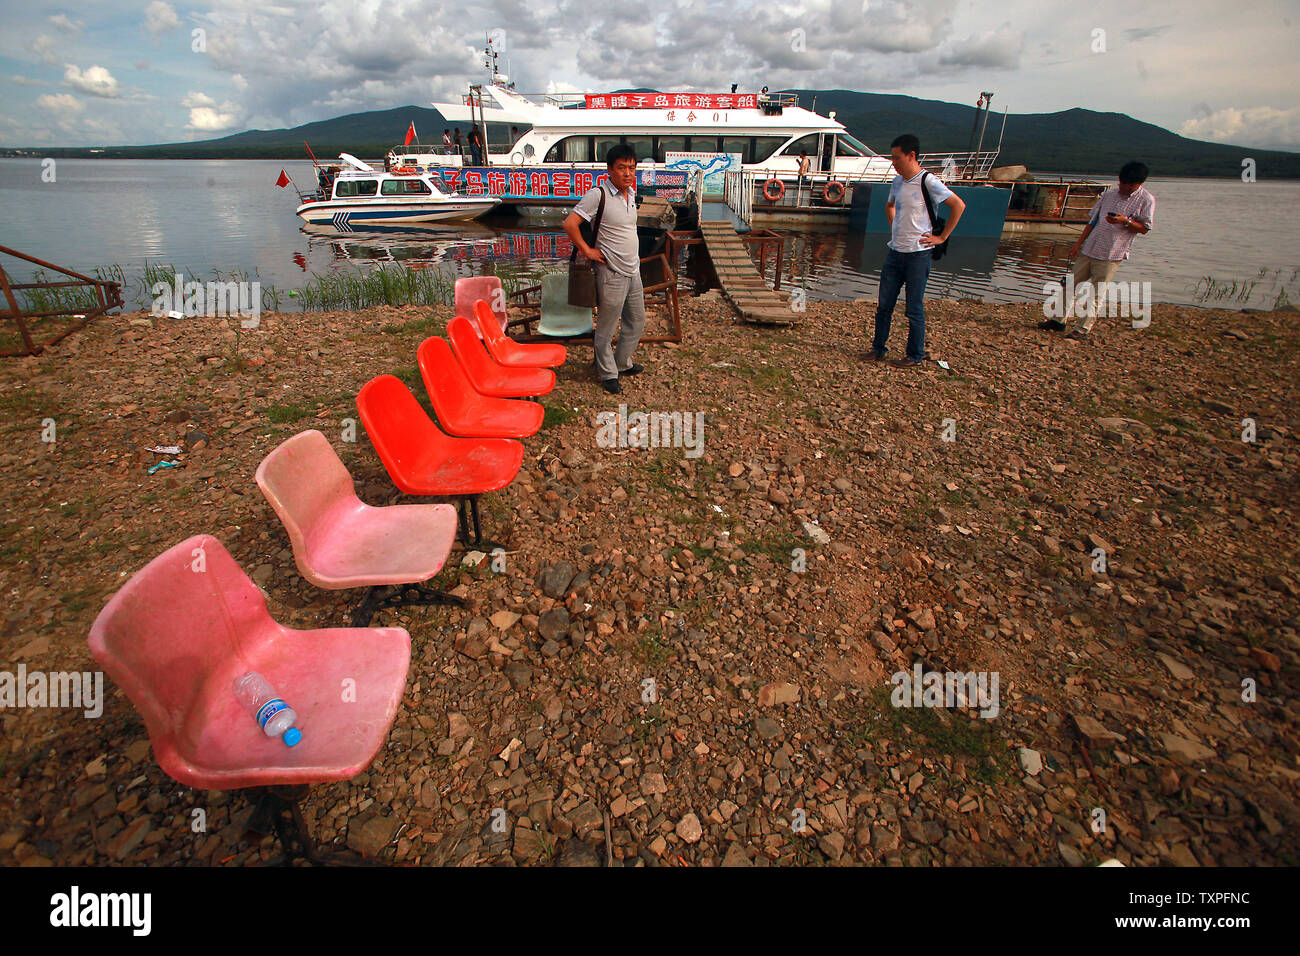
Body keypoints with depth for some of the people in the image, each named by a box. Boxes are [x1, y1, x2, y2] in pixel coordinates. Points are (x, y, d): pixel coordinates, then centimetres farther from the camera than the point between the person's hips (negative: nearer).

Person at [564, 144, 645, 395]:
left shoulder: (631, 193, 9)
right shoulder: (598, 195, -15)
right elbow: (570, 224, -19)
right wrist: (587, 250, -13)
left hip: (633, 271, 8)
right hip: (612, 273, -8)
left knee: (637, 322, 18)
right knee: (606, 328, 2)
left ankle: (622, 363, 37)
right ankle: (607, 373, 18)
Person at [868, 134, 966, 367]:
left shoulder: (928, 182, -11)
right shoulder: (897, 181, 10)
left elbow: (958, 205, -12)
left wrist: (942, 237, -11)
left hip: (918, 254, -6)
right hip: (895, 252, 6)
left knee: (914, 309, 1)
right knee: (884, 305, 9)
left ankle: (916, 356, 12)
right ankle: (877, 348, 21)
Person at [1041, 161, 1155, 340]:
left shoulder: (1146, 200, -2)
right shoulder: (1109, 194, 9)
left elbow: (1144, 229, -3)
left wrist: (1126, 221, -20)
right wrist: (1079, 242, 10)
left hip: (1111, 256, -5)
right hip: (1088, 250, 5)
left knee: (1095, 294, -5)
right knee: (1072, 286, 10)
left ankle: (1082, 330, -1)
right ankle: (1058, 320, 21)